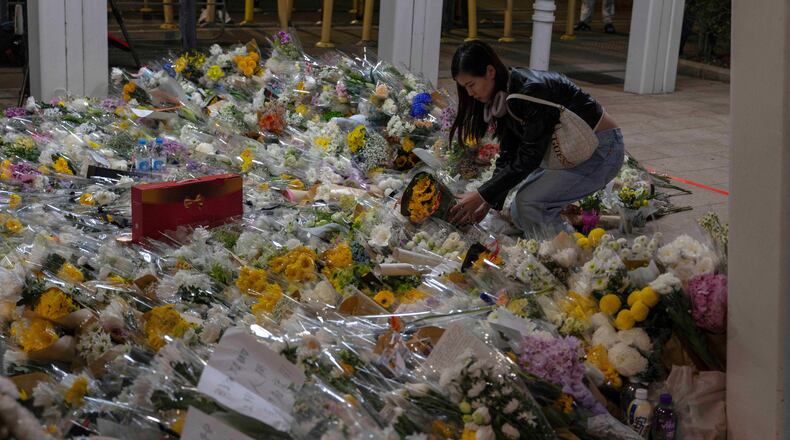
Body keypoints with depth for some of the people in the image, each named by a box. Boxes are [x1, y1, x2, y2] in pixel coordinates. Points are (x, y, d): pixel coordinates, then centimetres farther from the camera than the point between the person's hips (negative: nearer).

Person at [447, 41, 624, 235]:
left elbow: (528, 159, -27)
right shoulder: (504, 98, -2)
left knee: (529, 203, -22)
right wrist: (490, 203, -10)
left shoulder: (532, 90, -29)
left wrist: (482, 196, -24)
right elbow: (508, 156, -1)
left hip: (601, 148, -9)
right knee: (518, 215, 6)